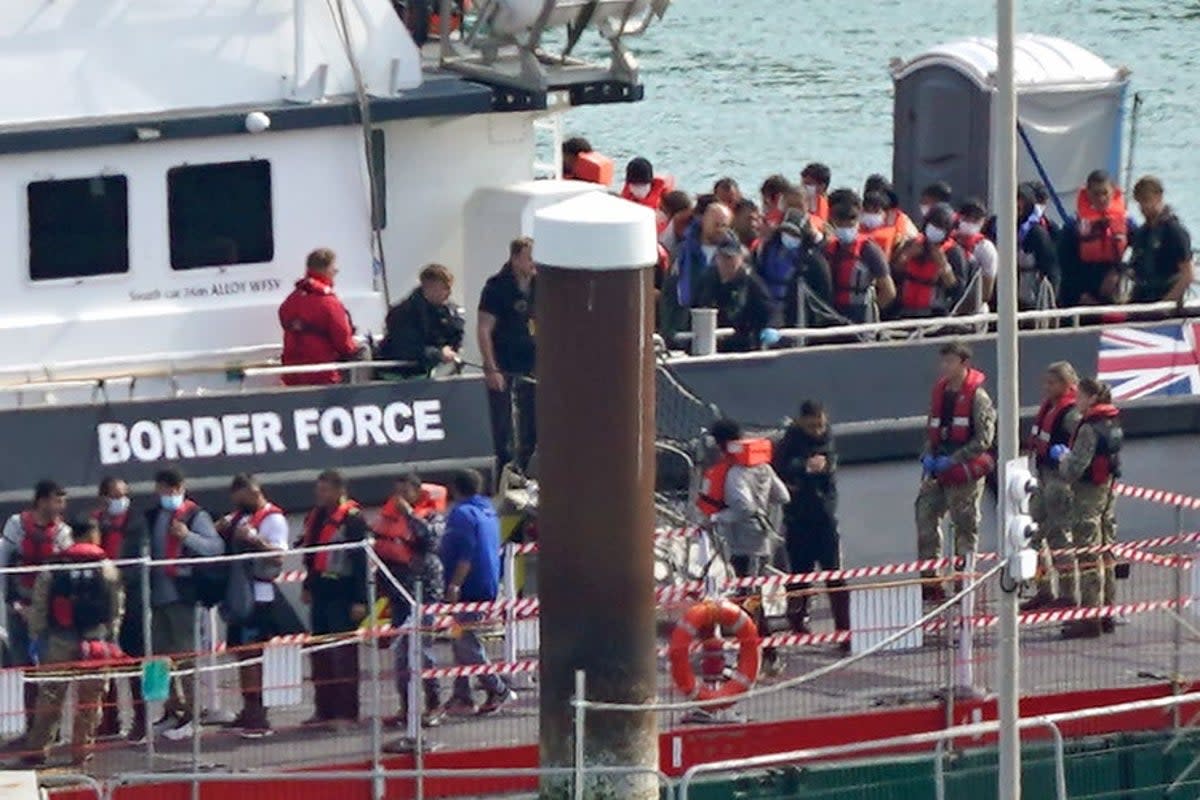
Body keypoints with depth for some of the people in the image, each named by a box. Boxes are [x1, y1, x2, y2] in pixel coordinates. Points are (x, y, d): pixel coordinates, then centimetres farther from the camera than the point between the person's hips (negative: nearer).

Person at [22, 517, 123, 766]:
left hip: (60, 642, 1)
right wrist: (111, 638, 14)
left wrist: (36, 634, 11)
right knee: (89, 699, 8)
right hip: (96, 641, -1)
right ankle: (82, 749, 8)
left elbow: (39, 605, 1)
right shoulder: (106, 568, 0)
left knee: (50, 696, 6)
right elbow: (116, 606, 4)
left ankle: (36, 749, 5)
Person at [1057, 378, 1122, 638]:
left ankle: (1090, 618, -7)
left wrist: (1062, 455, -1)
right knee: (1105, 554, 15)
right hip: (1107, 490, 9)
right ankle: (1106, 612, 21)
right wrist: (1068, 455, 12)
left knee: (1088, 556, -7)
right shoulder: (1112, 424, 9)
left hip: (1088, 493, -9)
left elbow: (1076, 467, -21)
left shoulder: (1089, 428, -18)